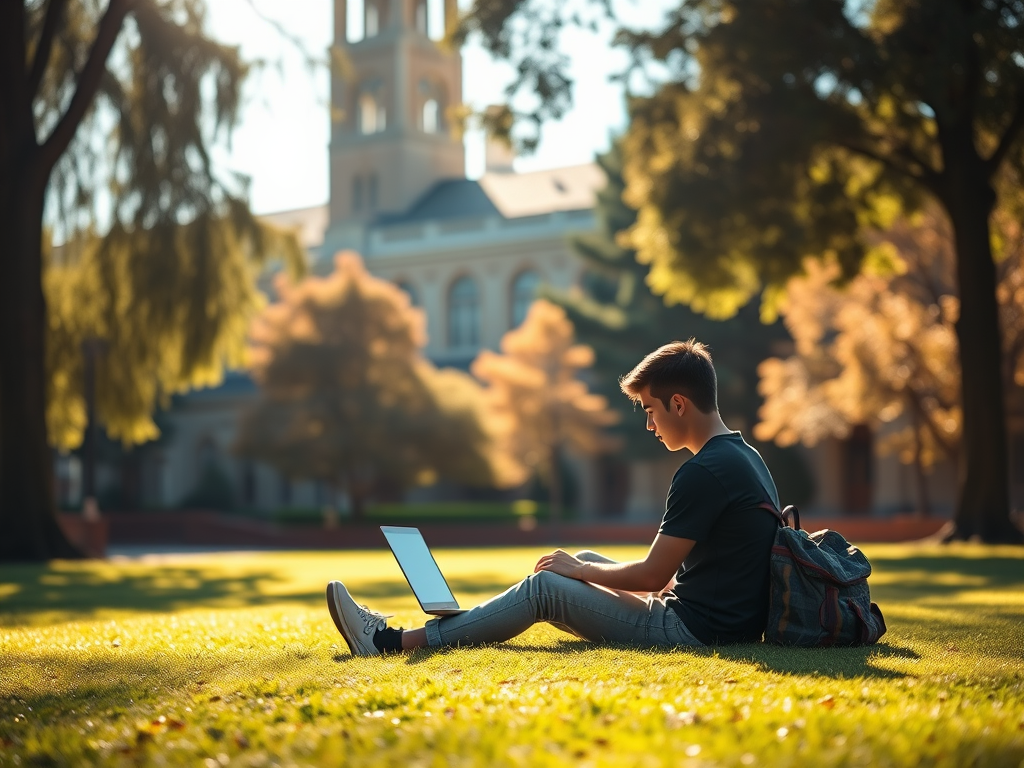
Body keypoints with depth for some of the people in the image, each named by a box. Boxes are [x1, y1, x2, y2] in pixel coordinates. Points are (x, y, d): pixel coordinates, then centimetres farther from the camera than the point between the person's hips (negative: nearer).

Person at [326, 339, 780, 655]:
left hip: (692, 630, -10)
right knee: (586, 563, 17)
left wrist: (579, 570, -1)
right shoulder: (744, 457, 13)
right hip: (727, 619, 10)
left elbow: (653, 575, -17)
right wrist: (583, 567, 16)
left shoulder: (704, 472, -20)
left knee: (544, 586, -8)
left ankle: (393, 642, -4)